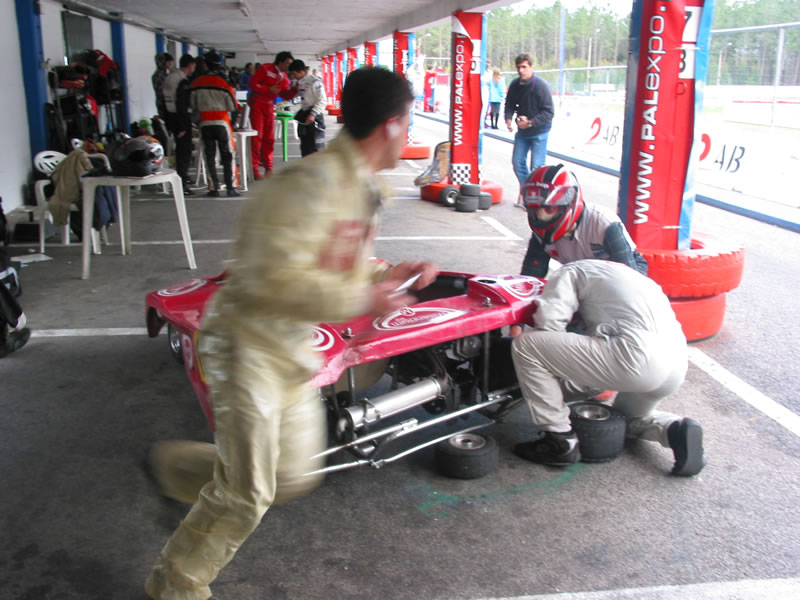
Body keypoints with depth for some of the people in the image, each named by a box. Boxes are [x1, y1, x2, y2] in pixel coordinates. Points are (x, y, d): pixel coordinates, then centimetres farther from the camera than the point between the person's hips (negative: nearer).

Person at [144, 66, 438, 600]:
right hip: (249, 342, -9)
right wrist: (360, 300, -25)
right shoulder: (312, 182, -24)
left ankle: (179, 462, 35)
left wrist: (389, 275, 2)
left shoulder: (364, 186, 8)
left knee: (295, 475, 15)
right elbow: (274, 279, -30)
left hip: (293, 349, 9)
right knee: (247, 495, -3)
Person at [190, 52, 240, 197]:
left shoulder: (196, 84, -1)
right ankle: (231, 187, 4)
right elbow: (232, 106, -2)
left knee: (209, 156, 9)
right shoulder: (224, 84, -10)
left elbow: (193, 106, 8)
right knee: (227, 155, 6)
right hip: (222, 123, -2)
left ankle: (213, 188, 7)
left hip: (205, 124, 2)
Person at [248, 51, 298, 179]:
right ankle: (255, 169, -3)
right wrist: (269, 89, -19)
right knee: (257, 136, -7)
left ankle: (268, 168, 15)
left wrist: (295, 89, -12)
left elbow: (285, 95, 5)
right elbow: (252, 84, -16)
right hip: (257, 104, -6)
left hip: (269, 106, 6)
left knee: (269, 137, 7)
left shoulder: (283, 77, 8)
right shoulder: (265, 69, -11)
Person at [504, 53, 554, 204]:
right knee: (517, 162, 10)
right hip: (522, 131, 6)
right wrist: (508, 118, -11)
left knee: (537, 166, -7)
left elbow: (548, 112, -19)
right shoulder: (515, 85, -3)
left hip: (539, 132, -6)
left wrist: (530, 122, -26)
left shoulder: (541, 85, -19)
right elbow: (510, 105, 10)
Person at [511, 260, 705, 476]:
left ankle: (561, 442, 2)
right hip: (678, 364, 9)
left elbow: (548, 319, -3)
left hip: (638, 356, -9)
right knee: (627, 416, 39)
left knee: (525, 345, -1)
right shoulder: (629, 273, 37)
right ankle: (676, 429, 8)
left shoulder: (572, 271, 14)